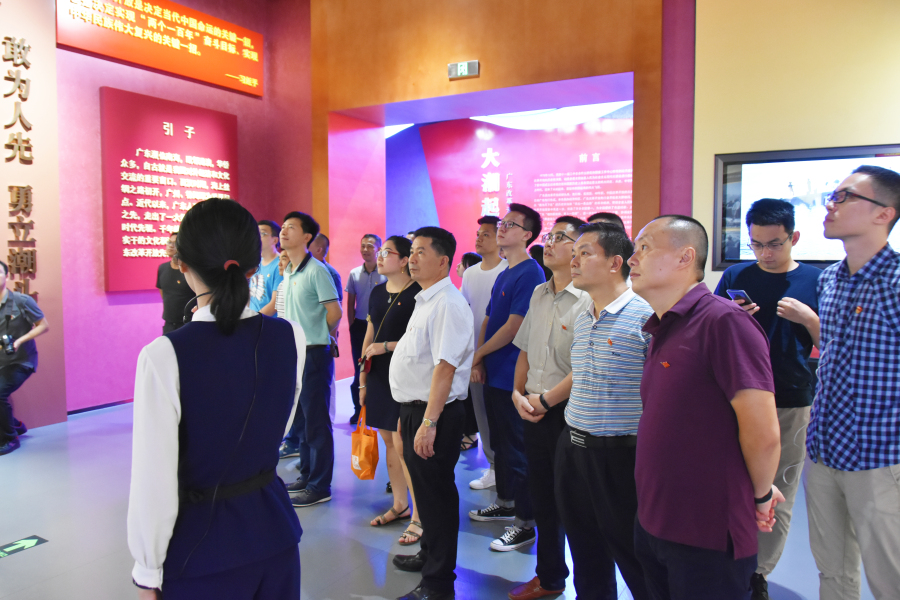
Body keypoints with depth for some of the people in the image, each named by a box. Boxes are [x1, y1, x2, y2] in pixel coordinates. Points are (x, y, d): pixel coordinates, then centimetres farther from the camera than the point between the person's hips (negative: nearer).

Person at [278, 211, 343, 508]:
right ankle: (307, 475, 30)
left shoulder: (316, 270, -14)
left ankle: (320, 486, 10)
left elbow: (334, 311, -13)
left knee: (316, 421, 0)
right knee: (300, 417, 16)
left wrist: (316, 338, 0)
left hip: (314, 353, -8)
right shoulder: (287, 272, 11)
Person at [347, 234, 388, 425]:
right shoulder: (354, 274, 7)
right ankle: (359, 409, 17)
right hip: (359, 326, 3)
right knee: (359, 369, 7)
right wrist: (352, 326, 8)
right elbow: (350, 304, 13)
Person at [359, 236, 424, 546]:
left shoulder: (417, 293, -11)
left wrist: (387, 346, -16)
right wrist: (362, 379, 14)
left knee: (403, 445, -6)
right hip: (379, 375, 7)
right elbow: (369, 336, 15)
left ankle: (420, 516, 6)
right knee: (389, 441, 13)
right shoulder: (377, 293, 11)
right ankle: (400, 505, 28)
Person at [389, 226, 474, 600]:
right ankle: (429, 554, 42)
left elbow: (445, 366, -24)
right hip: (414, 410, 10)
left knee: (436, 495, 2)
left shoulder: (447, 304, -18)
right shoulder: (425, 300, 13)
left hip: (433, 415, -10)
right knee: (424, 489, 23)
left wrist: (428, 422, -27)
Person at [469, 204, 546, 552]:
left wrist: (478, 353, -8)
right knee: (499, 443, 20)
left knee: (517, 449, -1)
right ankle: (505, 503, 36)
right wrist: (478, 361, 1)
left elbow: (513, 329, -20)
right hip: (493, 374, 9)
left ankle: (525, 524, 10)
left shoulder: (530, 274, -16)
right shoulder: (504, 275, 13)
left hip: (512, 377, -9)